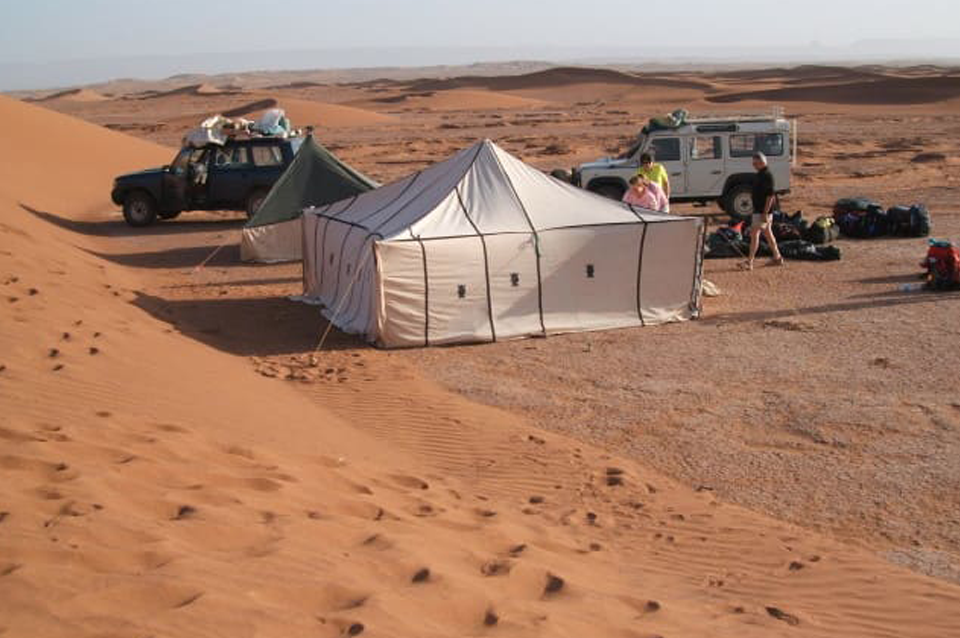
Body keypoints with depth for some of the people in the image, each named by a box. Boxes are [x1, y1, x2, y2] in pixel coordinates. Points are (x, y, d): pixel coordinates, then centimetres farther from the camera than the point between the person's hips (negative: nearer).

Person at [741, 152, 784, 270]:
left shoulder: (767, 175, -18)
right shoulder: (761, 174, 13)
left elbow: (771, 195, -23)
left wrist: (765, 213, -25)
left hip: (763, 211, -10)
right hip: (759, 210, 10)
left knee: (754, 234, -11)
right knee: (768, 234, 16)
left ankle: (749, 262, -12)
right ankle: (777, 258, 24)